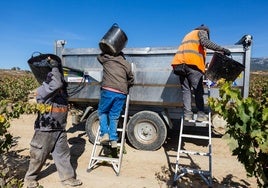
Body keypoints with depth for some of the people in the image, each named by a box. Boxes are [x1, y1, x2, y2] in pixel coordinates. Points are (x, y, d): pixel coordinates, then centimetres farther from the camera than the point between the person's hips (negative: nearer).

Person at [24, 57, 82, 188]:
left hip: (60, 130, 6)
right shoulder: (43, 90, -15)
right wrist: (55, 67, -18)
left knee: (63, 154, 12)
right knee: (38, 156, 12)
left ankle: (68, 177, 24)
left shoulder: (62, 90, 7)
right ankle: (30, 177, 34)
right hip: (45, 131, -6)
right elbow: (57, 84, -30)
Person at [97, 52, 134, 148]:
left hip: (108, 90, -2)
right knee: (114, 116, 9)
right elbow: (131, 80, 22)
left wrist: (106, 52, 52)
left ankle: (105, 133, 4)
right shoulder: (127, 64, 19)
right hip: (121, 94, 2)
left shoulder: (106, 58, 15)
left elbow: (99, 56, 37)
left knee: (102, 112, 16)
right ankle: (113, 139, 7)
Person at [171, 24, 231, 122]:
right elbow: (205, 42, -7)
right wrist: (222, 49, -10)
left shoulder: (189, 34, 38)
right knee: (198, 90, -1)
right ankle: (201, 114, -3)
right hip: (192, 63, -6)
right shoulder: (202, 32, 17)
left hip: (180, 63, 6)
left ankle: (187, 114, -4)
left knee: (186, 90, 4)